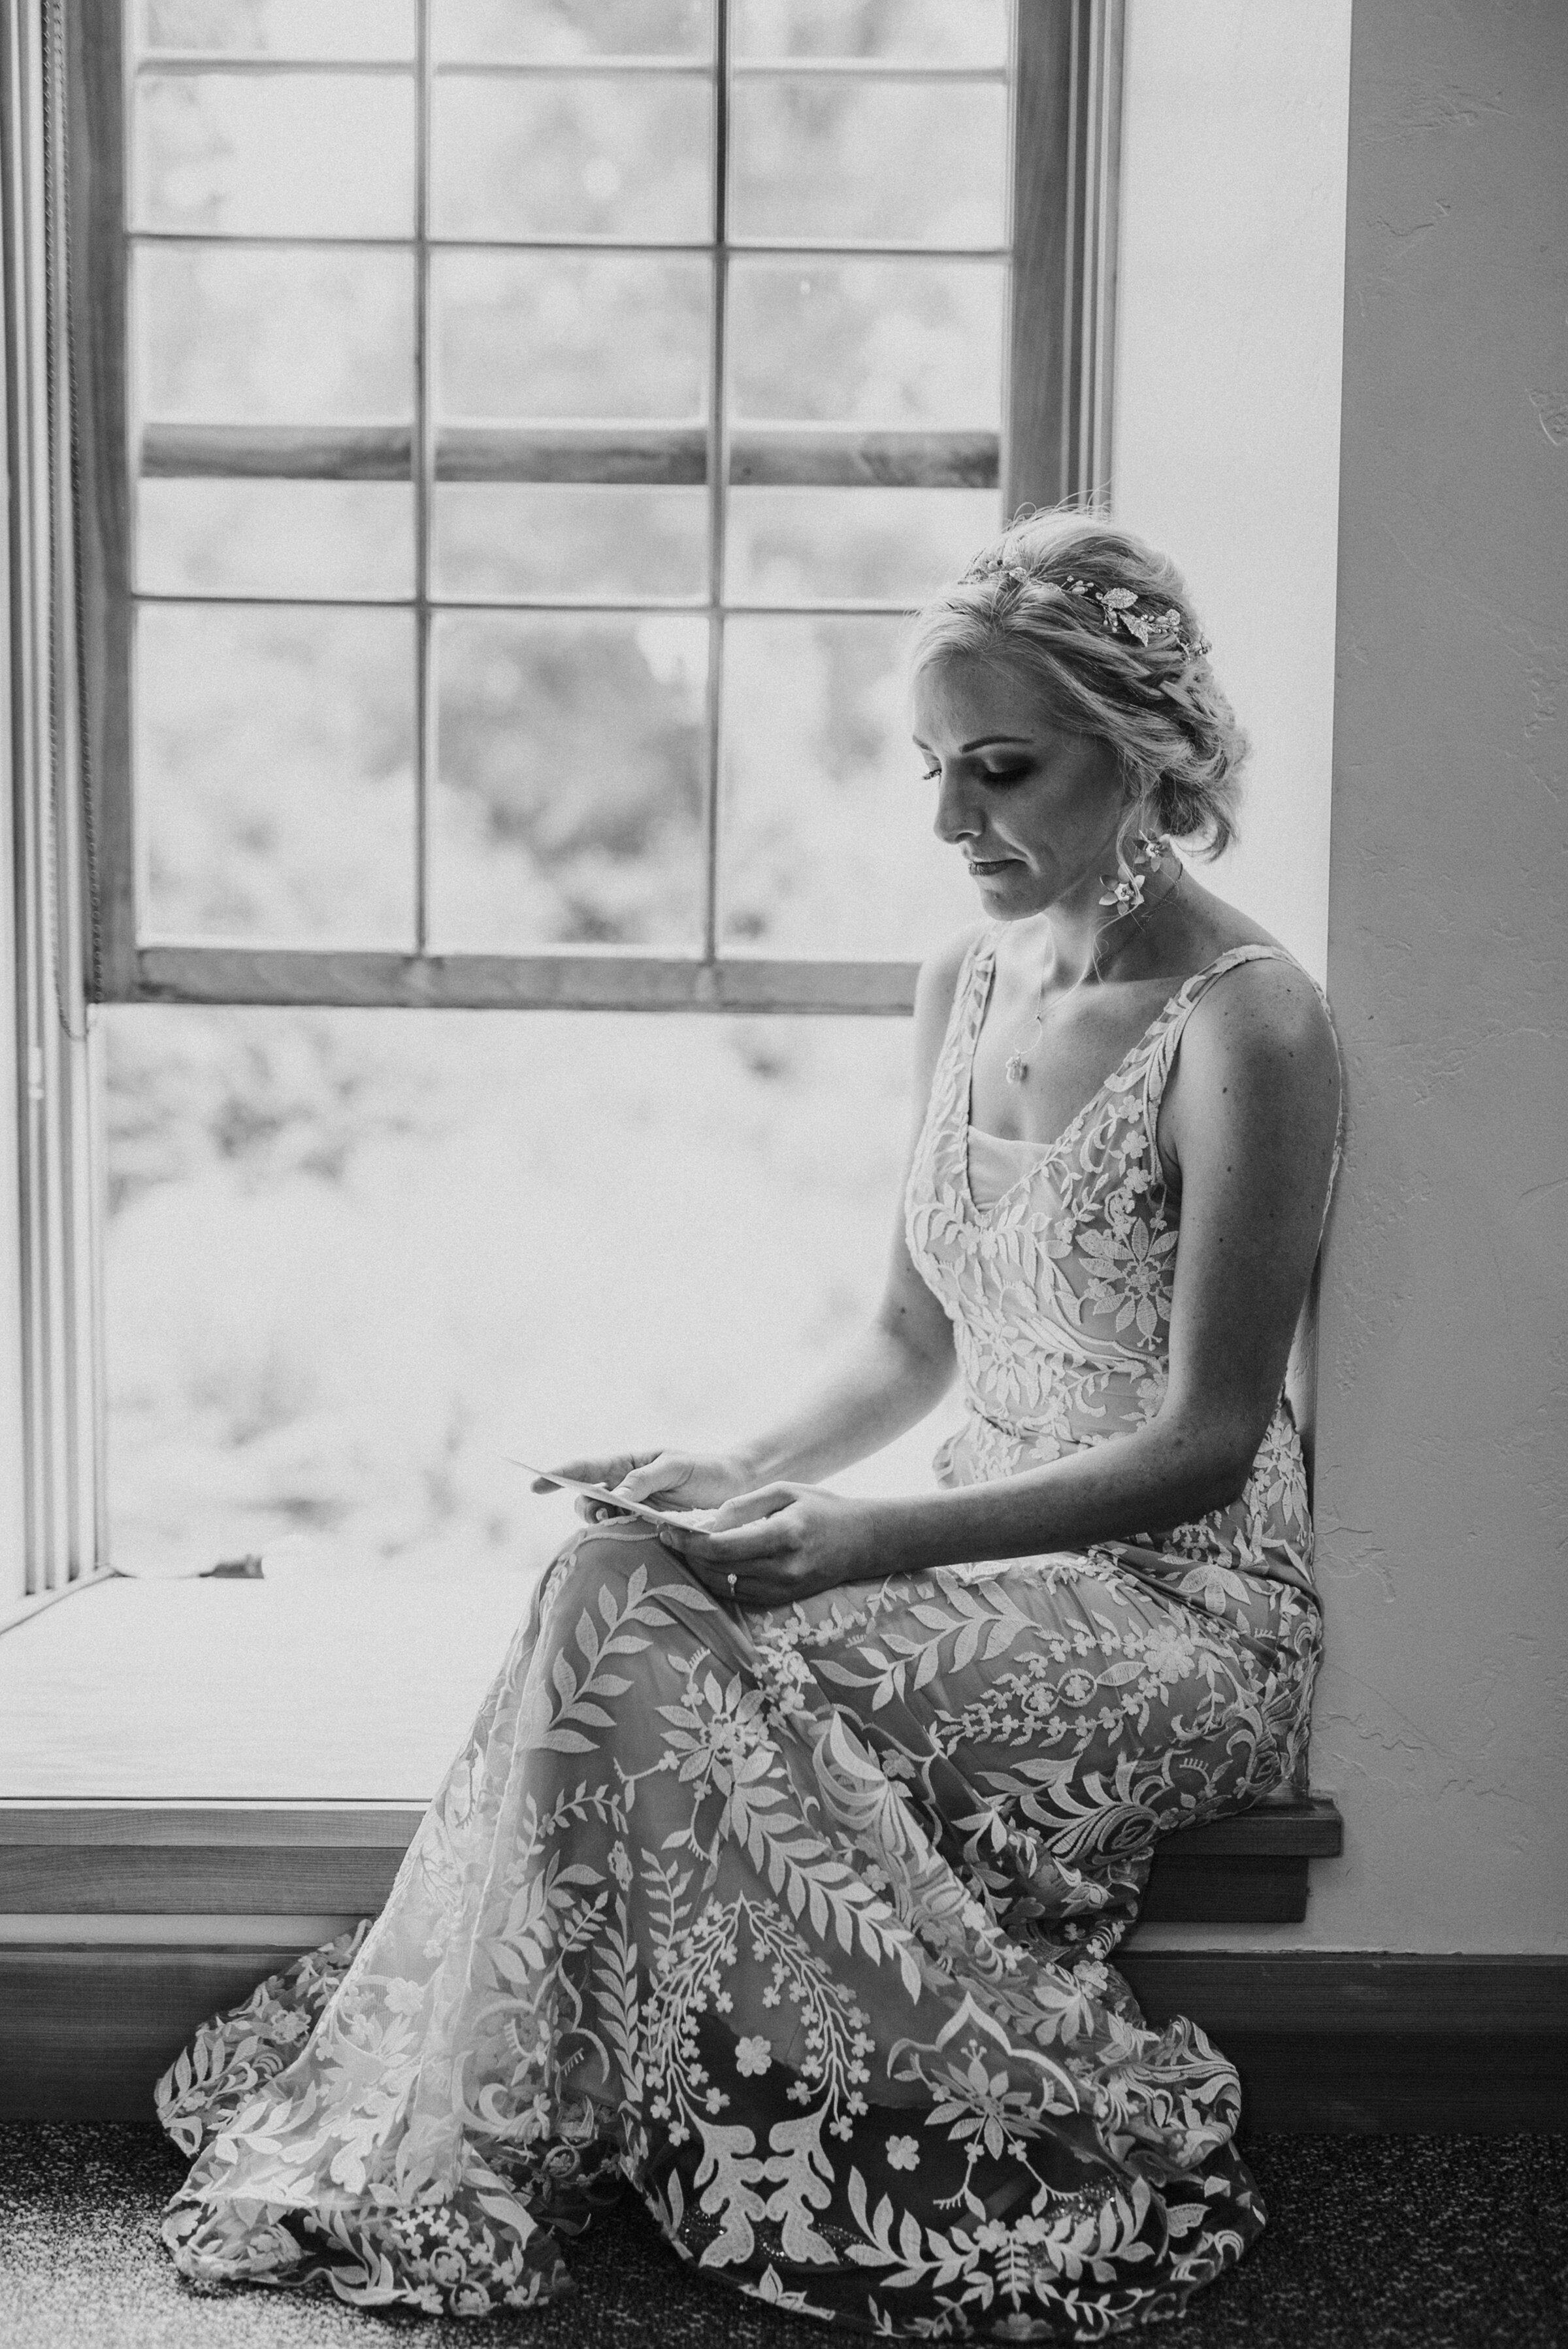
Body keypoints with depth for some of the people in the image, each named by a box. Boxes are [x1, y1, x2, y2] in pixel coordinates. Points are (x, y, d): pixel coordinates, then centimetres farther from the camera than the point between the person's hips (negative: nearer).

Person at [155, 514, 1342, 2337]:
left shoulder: (1245, 1025, -15)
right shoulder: (962, 984, 8)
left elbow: (1202, 1446, -16)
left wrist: (864, 1537, -24)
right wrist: (750, 1477, -3)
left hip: (1187, 1611, -7)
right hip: (994, 1561, 7)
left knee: (641, 1637, -24)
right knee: (621, 1580, -19)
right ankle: (466, 2153, -11)